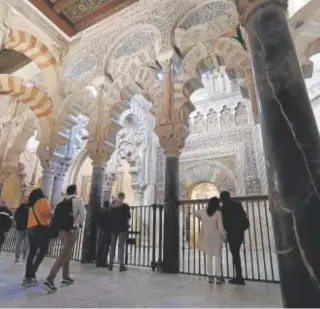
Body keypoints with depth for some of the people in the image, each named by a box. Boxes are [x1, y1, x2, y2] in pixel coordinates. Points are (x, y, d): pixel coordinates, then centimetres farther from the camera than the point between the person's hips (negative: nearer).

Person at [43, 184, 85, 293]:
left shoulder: (62, 202, 13)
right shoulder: (78, 200, -4)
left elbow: (57, 216, 10)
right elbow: (82, 215, -4)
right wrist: (80, 224, 14)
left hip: (61, 229, 7)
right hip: (71, 230, -7)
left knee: (67, 254, 19)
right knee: (63, 255, -7)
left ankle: (66, 277, 27)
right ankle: (49, 280, -14)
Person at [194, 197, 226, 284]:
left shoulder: (203, 211, 0)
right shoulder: (218, 213, -15)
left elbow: (195, 213, 20)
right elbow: (220, 227, -15)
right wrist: (224, 237, -1)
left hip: (206, 237, 4)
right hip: (216, 237, -4)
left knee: (208, 257, 11)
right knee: (217, 257, 7)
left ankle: (210, 277, 16)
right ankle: (219, 277, 11)